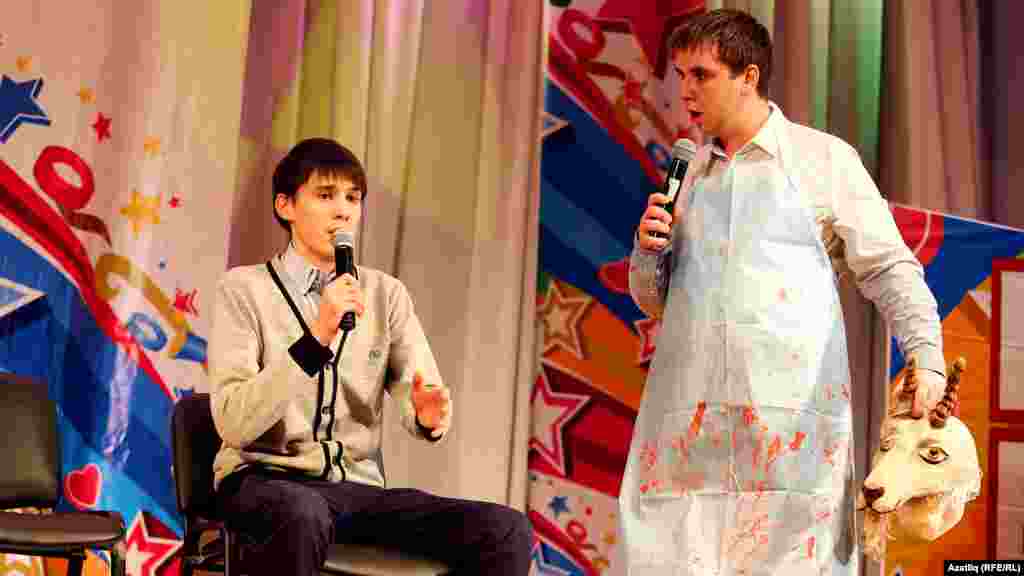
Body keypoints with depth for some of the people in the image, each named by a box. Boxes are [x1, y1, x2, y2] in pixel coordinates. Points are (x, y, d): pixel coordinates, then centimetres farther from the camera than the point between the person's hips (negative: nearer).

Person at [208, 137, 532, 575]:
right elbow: (233, 423, -13)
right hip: (264, 480, -3)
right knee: (303, 514, -40)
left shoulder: (387, 294, 11)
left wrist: (428, 413, -23)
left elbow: (417, 393, 2)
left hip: (357, 486, 4)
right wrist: (315, 338, -23)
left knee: (507, 532, -19)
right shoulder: (244, 288, -1)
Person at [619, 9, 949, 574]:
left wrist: (927, 356, -7)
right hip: (689, 404, 4)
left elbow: (889, 269, 6)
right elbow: (654, 300, 24)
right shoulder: (691, 173, 20)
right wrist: (647, 251, 3)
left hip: (791, 402, -4)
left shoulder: (825, 159, 7)